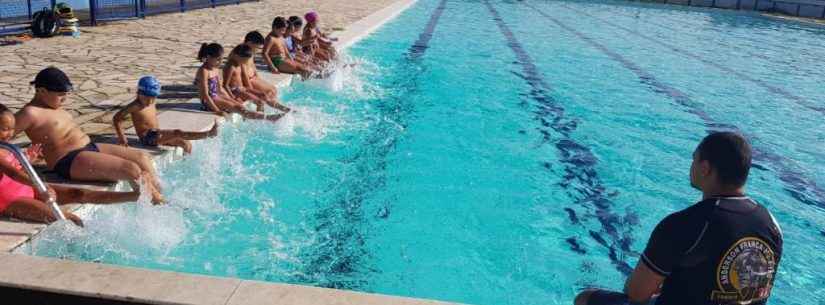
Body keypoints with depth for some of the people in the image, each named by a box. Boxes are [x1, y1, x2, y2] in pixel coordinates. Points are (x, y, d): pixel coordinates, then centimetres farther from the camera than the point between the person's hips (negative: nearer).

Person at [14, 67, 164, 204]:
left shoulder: (54, 106, 16)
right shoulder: (31, 113, -12)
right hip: (70, 161, -10)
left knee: (142, 158, 3)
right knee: (132, 169, -24)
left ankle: (159, 195, 4)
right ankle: (154, 201, -13)